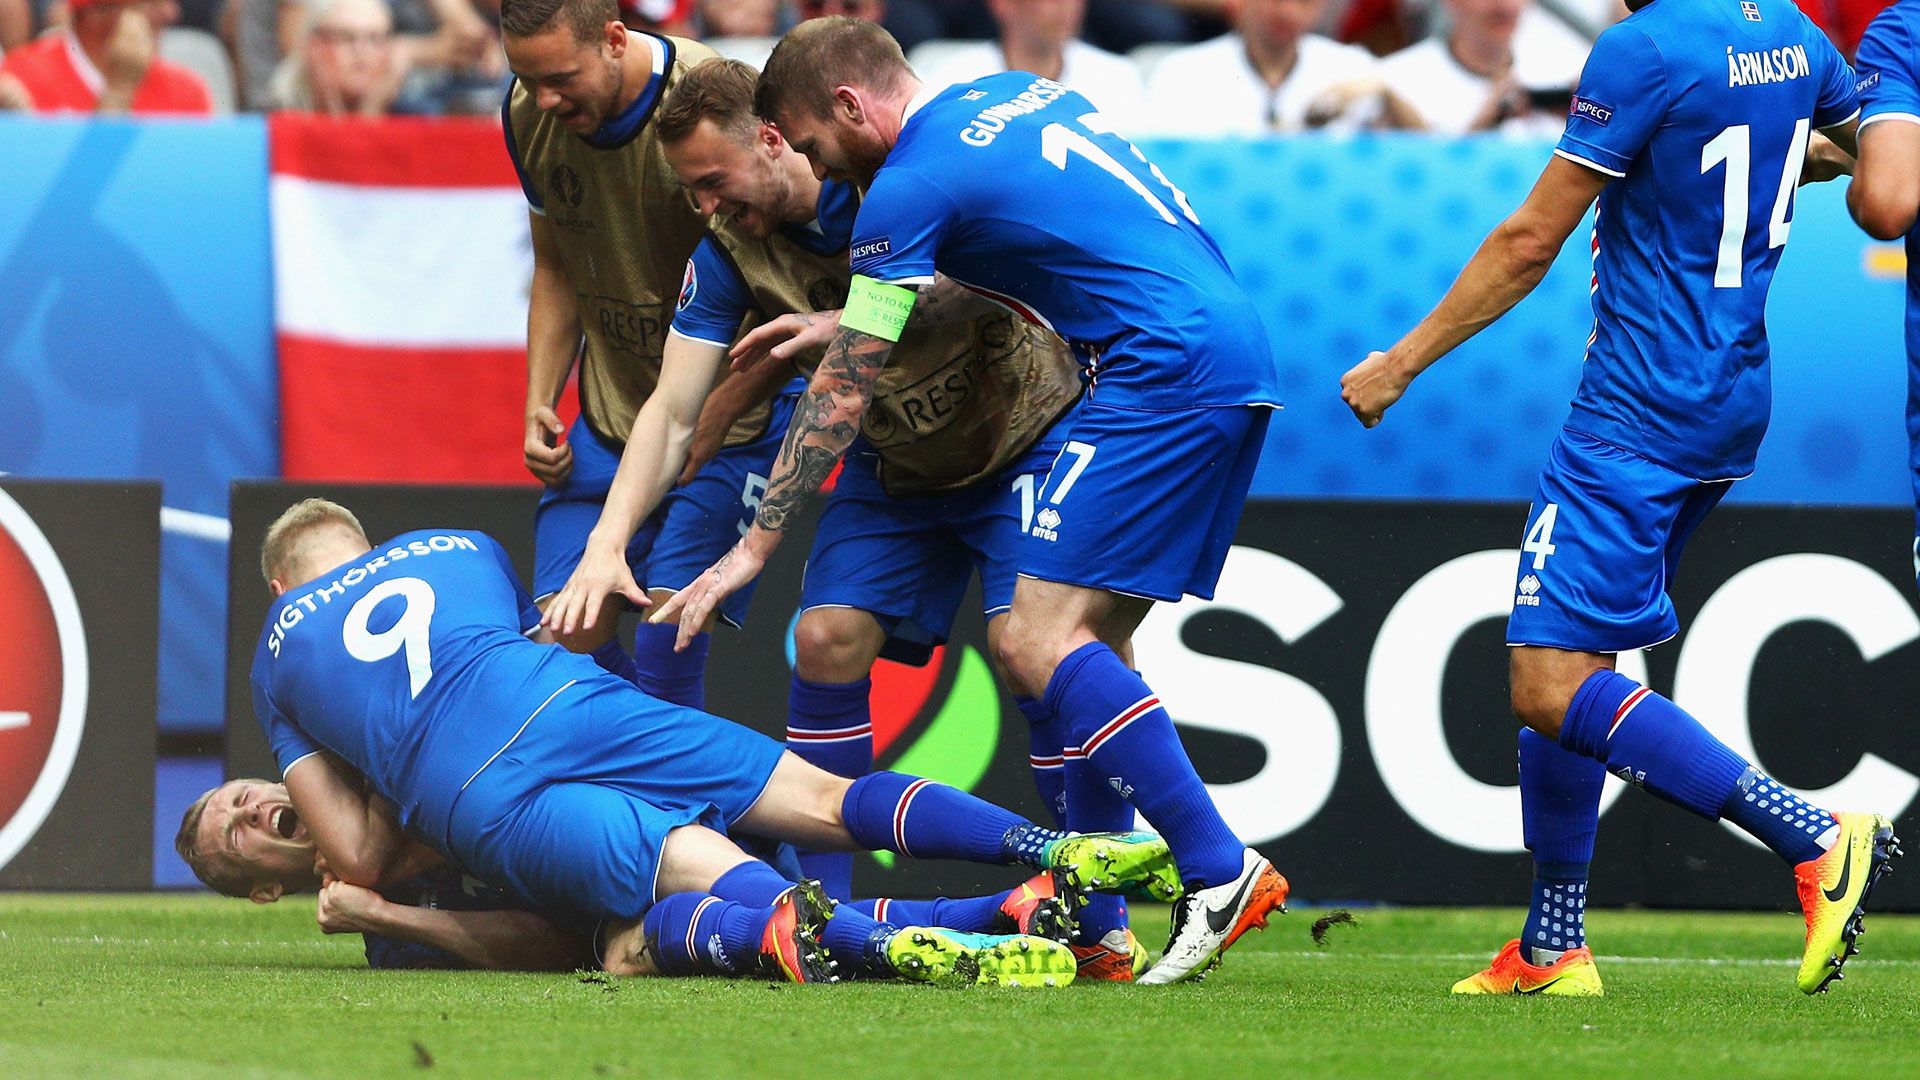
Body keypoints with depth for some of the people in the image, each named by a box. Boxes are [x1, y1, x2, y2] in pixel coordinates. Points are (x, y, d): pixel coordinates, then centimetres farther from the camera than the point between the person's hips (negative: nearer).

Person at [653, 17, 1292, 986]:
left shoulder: (909, 187, -6)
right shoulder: (1016, 96, 18)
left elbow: (840, 397, -2)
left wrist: (755, 546, 8)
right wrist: (856, 320, 27)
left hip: (1165, 375, -10)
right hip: (1236, 353, 10)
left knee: (1041, 642, -12)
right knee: (1090, 643, 11)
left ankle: (1220, 869, -18)